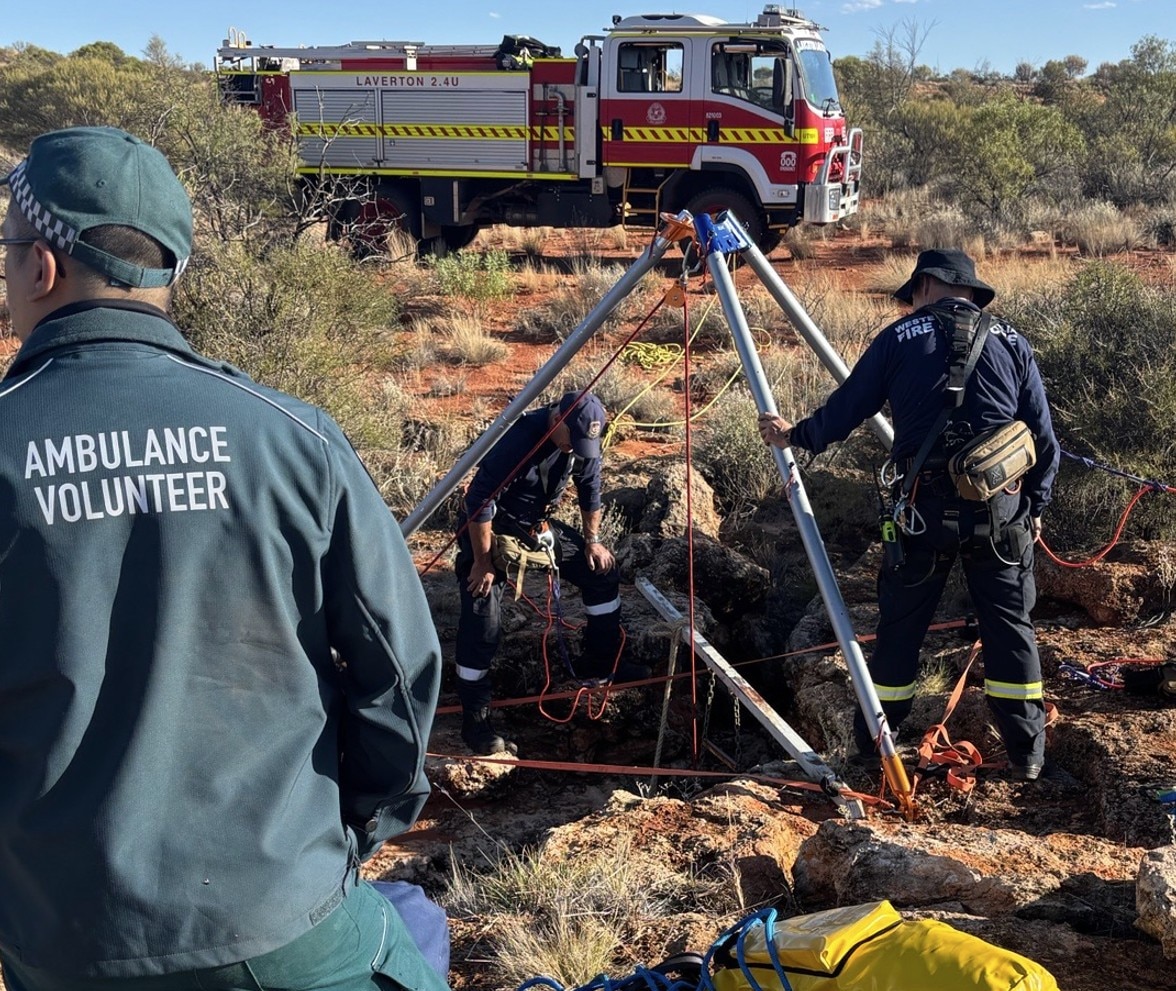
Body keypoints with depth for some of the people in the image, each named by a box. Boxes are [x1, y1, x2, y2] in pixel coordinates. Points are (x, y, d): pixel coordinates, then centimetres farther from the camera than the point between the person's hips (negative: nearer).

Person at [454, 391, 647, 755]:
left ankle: (602, 661, 22)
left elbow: (590, 489, 7)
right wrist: (483, 562, -24)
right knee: (483, 622, -16)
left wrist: (592, 540, 8)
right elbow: (479, 501, -30)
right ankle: (475, 722, -9)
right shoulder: (517, 438, -33)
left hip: (537, 524, 7)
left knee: (602, 571, 5)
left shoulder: (583, 444, -11)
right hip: (488, 527, -7)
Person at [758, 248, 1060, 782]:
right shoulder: (1011, 342, 10)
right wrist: (1036, 503, 18)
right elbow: (1042, 434, 10)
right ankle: (1026, 752, 12)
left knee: (901, 623, 10)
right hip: (1000, 510, 1)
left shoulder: (899, 338, 6)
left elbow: (848, 406, 10)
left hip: (923, 507, -1)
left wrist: (795, 435, 25)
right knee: (1009, 623, 9)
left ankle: (872, 741, 20)